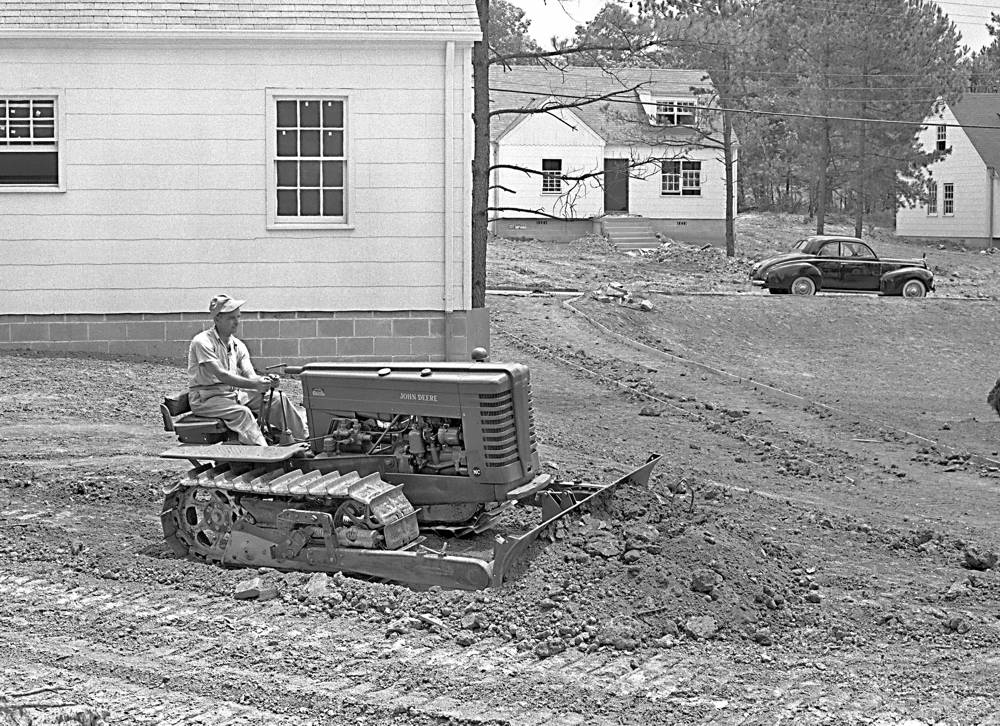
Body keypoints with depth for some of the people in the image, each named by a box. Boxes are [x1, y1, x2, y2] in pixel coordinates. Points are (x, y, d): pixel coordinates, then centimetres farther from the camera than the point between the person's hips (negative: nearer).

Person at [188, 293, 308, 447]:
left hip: (234, 393, 7)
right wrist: (254, 384, -32)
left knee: (278, 399, -6)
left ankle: (305, 439, -5)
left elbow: (250, 376, 1)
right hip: (206, 398, -7)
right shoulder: (203, 342, -15)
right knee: (242, 412, -34)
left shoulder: (238, 346, 8)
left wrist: (266, 381, -23)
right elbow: (221, 374, -25)